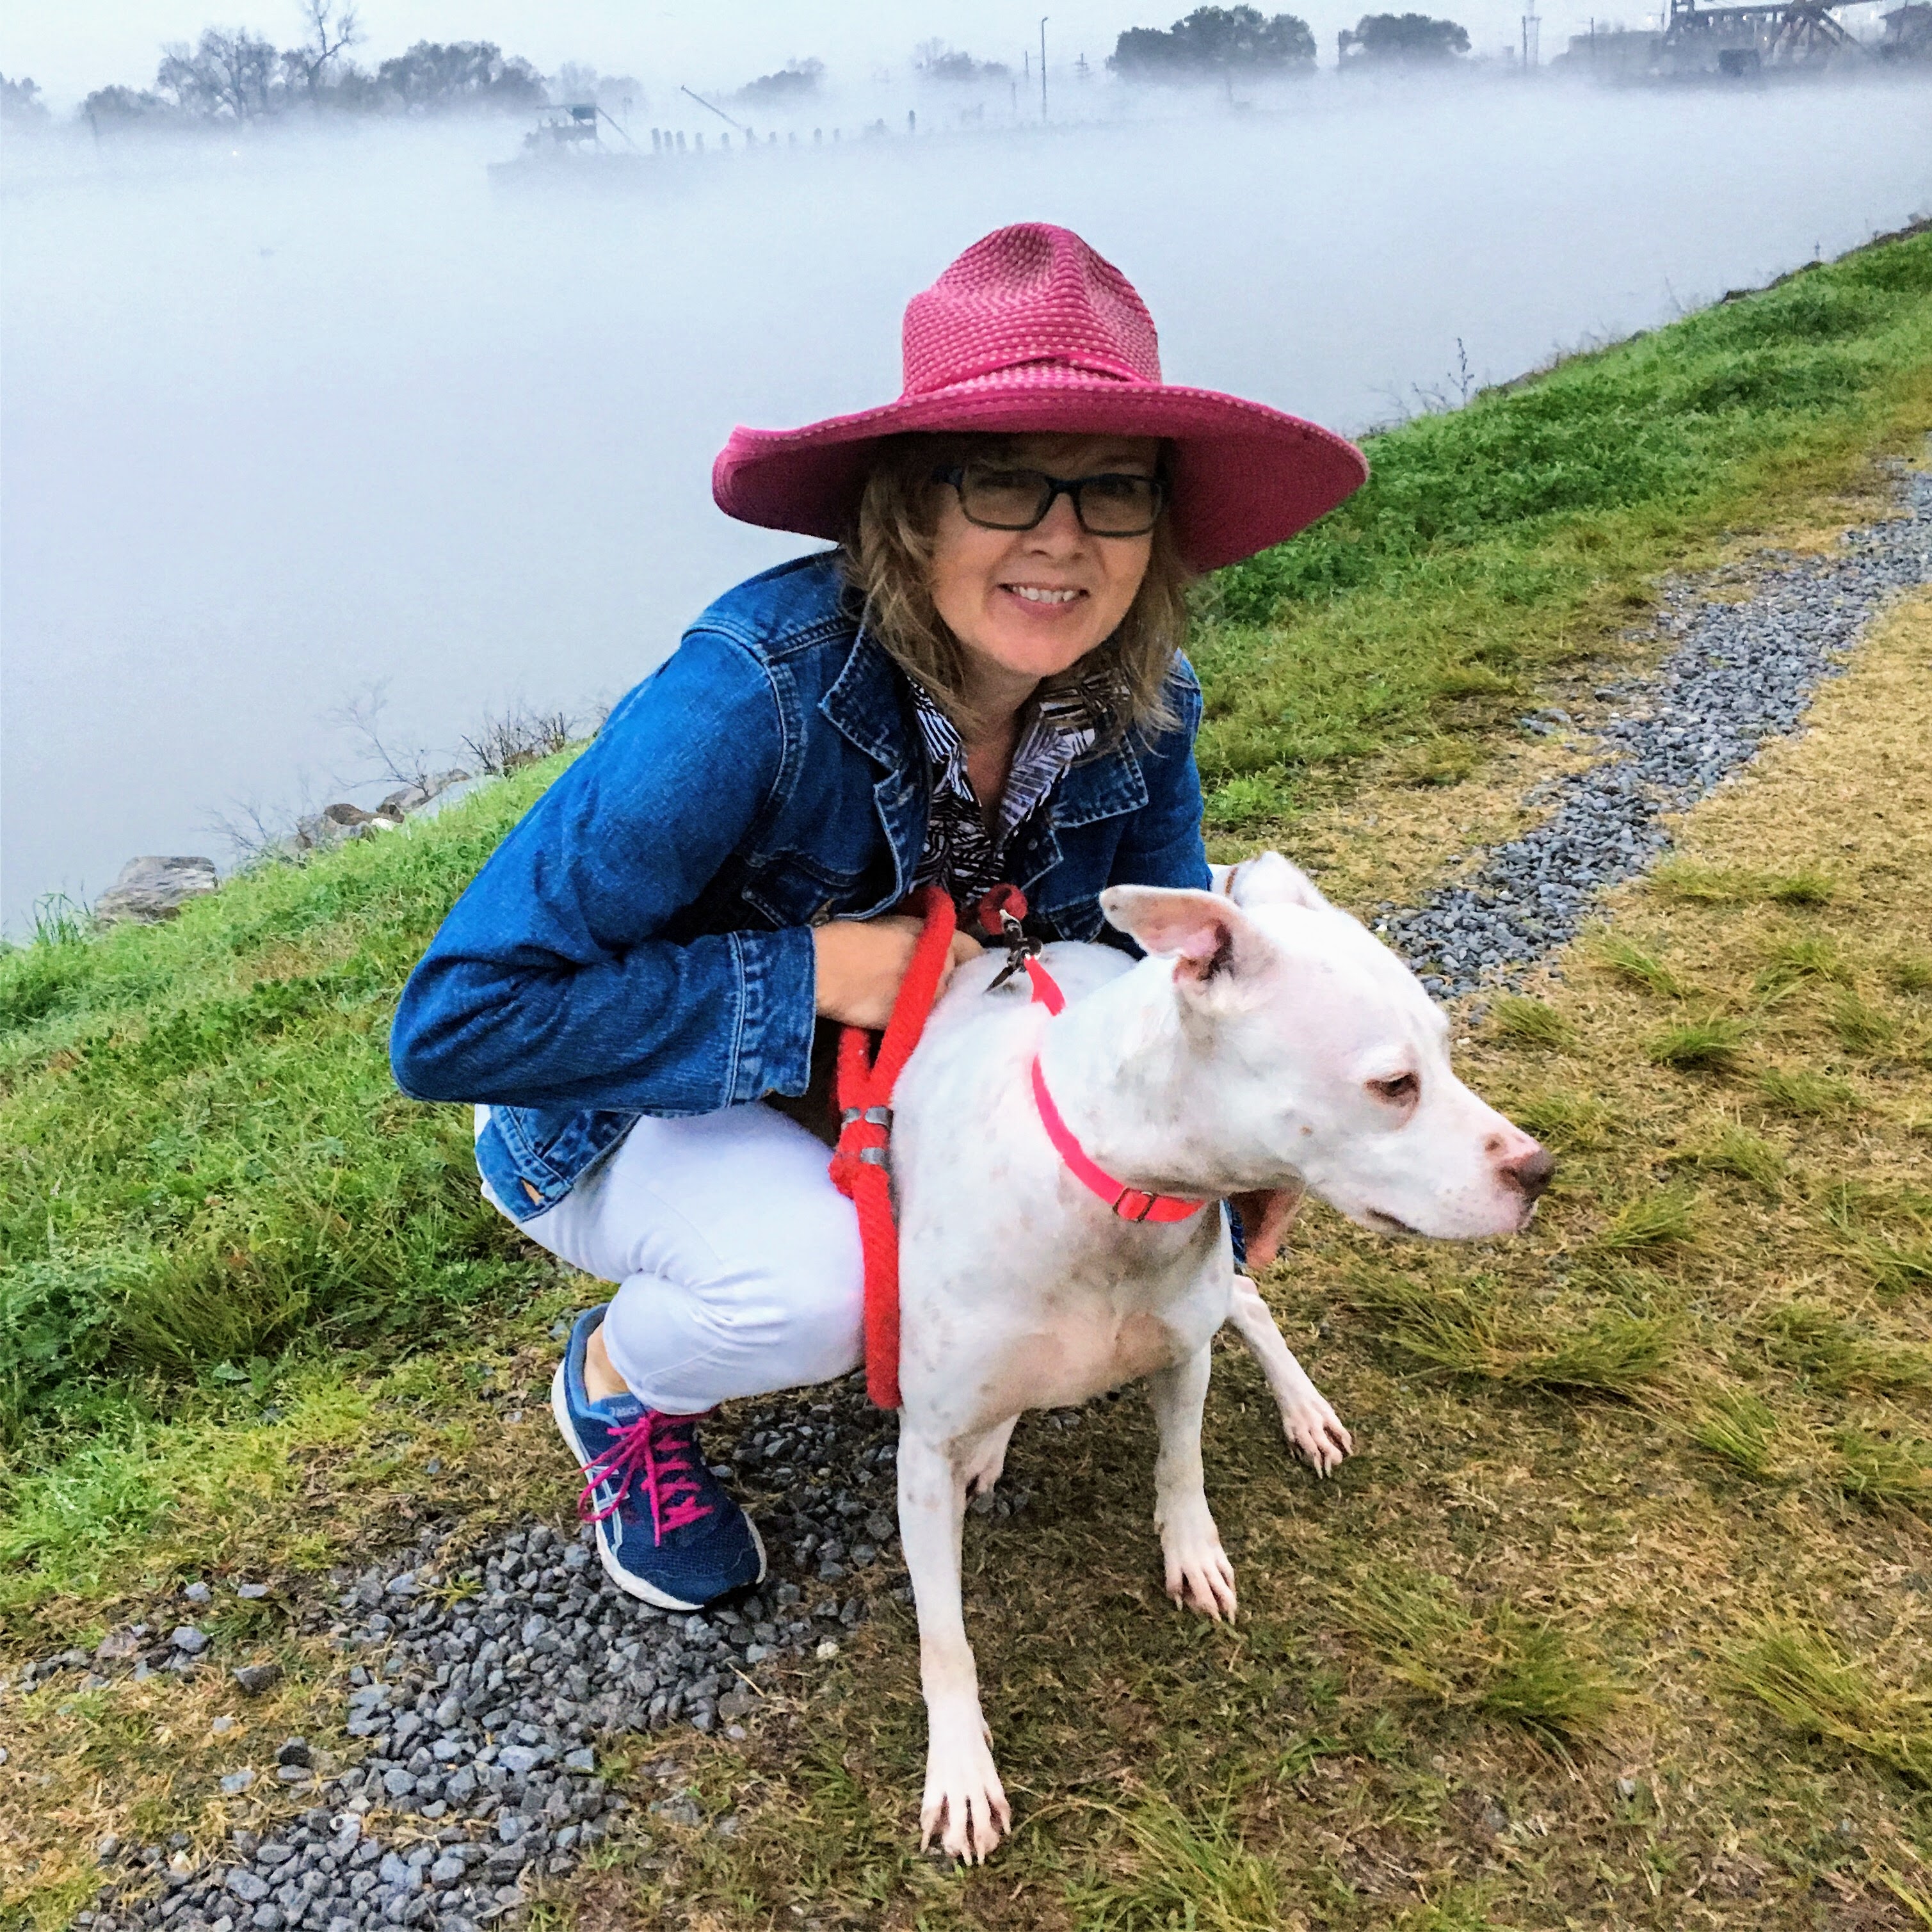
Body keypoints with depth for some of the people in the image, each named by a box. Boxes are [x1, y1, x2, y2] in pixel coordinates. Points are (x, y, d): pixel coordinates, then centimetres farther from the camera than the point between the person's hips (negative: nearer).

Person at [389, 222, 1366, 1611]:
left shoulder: (1140, 708, -17)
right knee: (806, 1280, -34)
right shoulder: (757, 693, -35)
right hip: (640, 1102, -5)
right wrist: (816, 969, -35)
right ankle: (617, 1388, 2)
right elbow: (454, 1021, -34)